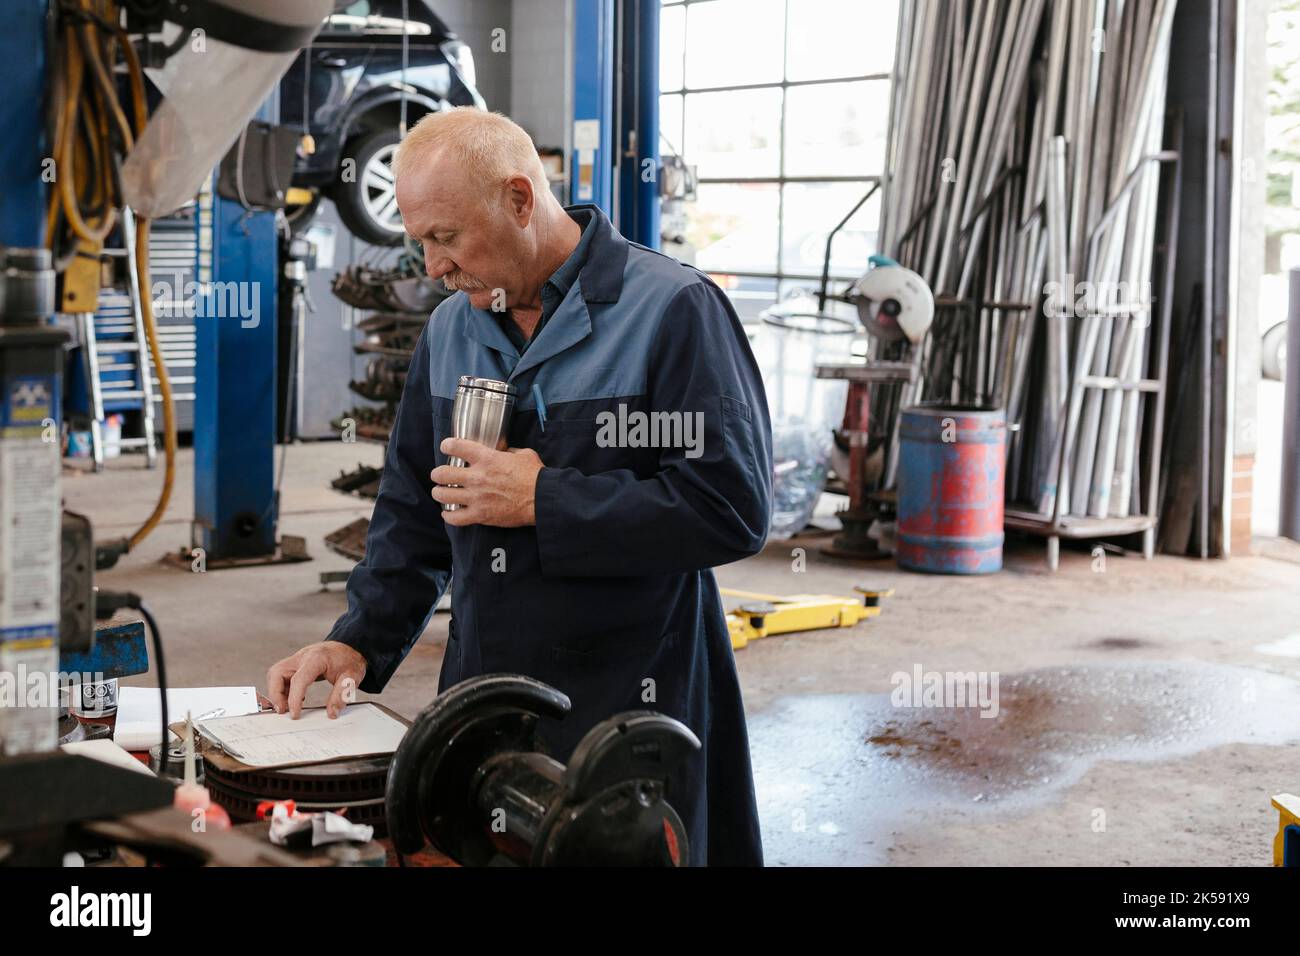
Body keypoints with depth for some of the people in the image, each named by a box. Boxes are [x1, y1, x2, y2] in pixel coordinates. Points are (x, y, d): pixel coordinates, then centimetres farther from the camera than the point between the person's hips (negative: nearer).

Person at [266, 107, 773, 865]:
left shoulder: (673, 311, -13)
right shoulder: (450, 330, 9)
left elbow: (734, 506, -20)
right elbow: (414, 511, 16)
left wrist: (544, 499, -18)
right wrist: (360, 642, 3)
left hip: (629, 715, -6)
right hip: (480, 698, 6)